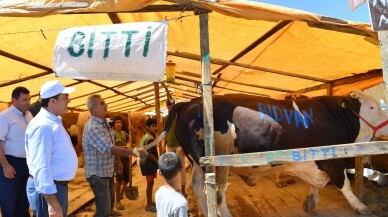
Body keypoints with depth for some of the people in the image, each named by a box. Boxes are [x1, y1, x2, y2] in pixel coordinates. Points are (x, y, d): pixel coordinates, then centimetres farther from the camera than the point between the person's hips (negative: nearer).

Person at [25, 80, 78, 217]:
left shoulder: (53, 121, 11)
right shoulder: (43, 125, -22)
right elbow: (41, 167, -29)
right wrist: (52, 203, -31)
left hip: (58, 185, 10)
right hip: (48, 189, -10)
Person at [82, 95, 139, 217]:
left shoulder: (104, 123, 7)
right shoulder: (92, 127, -26)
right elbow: (109, 149, -36)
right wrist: (131, 152, -43)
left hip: (108, 170, 10)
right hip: (97, 173, -10)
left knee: (110, 198, 27)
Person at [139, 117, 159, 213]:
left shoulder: (145, 137, 11)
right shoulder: (150, 139, -20)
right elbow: (149, 154, -24)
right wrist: (158, 161, -14)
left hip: (146, 163, 10)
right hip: (149, 164, -10)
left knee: (150, 183, 18)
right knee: (150, 183, -1)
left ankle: (150, 202, 30)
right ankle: (149, 205, 8)